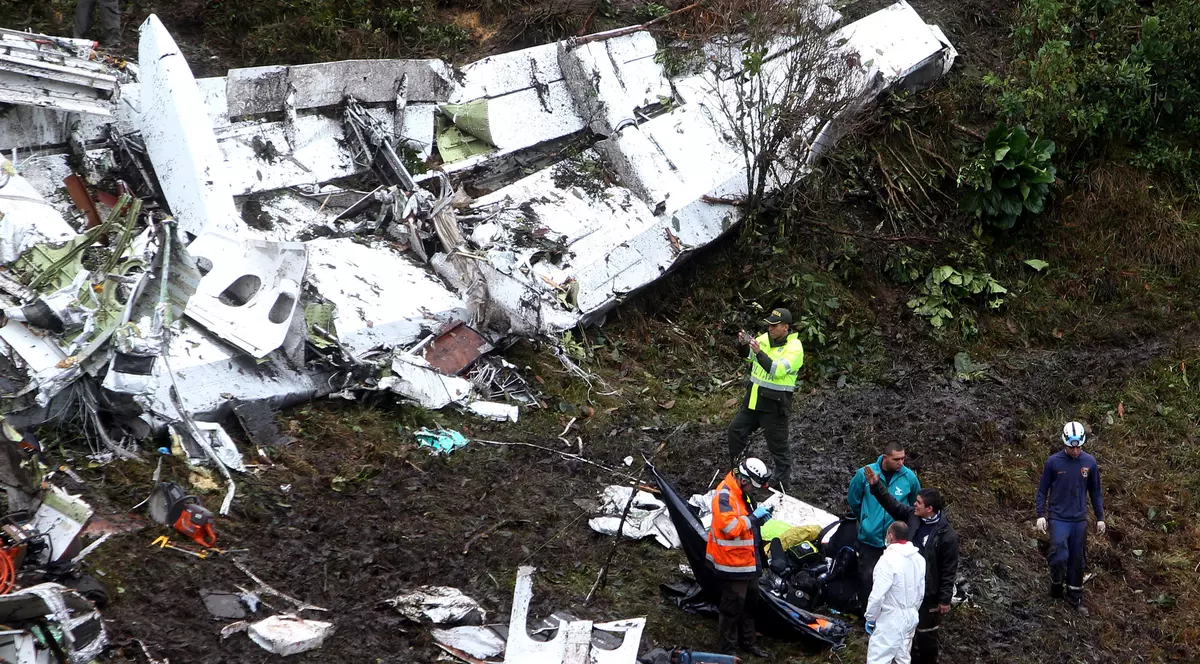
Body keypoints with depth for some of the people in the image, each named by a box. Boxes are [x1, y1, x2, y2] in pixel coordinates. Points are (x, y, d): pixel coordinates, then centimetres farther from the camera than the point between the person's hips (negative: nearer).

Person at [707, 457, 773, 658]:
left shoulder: (741, 493, 9)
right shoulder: (724, 495, -23)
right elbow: (730, 527, -31)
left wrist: (758, 518, 3)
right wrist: (753, 516, -21)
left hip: (747, 560, 10)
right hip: (733, 563, -10)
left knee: (750, 603, 20)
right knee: (732, 607, -1)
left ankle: (747, 641, 34)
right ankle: (728, 649, 9)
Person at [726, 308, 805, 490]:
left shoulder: (794, 347, -16)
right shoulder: (765, 338, 4)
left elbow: (778, 370, -27)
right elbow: (748, 358, 8)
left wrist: (759, 352, -34)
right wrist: (744, 344, -11)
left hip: (775, 404, -7)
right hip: (754, 398, 8)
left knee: (778, 446, 2)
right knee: (735, 430, 18)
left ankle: (781, 486, 12)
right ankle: (735, 470, 36)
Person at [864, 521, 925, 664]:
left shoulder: (888, 559, -21)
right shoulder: (919, 559, 4)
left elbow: (878, 595, -21)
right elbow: (921, 592, 11)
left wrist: (870, 618, -9)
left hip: (891, 620, -8)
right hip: (911, 616, 8)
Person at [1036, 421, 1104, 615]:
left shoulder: (1090, 462, -1)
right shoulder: (1053, 462, -9)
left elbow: (1095, 491, 9)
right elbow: (1043, 490, -1)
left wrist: (1100, 517, 8)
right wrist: (1041, 515, -7)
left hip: (1080, 519, 3)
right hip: (1058, 518, -3)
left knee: (1077, 560, 9)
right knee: (1060, 556, -15)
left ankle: (1075, 599, 22)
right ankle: (1056, 585, 13)